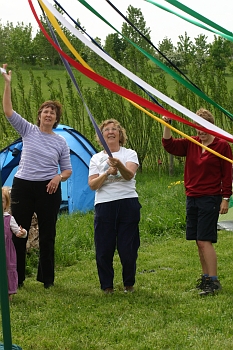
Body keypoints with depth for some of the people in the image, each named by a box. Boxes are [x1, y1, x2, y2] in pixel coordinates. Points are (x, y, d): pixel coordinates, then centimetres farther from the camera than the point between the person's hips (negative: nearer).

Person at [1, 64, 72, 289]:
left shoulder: (60, 142, 4)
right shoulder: (28, 131, 2)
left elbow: (67, 170, 8)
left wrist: (58, 178, -14)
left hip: (48, 190, 1)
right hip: (23, 186, 0)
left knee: (47, 236, 7)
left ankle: (46, 278, 18)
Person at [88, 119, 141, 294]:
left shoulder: (129, 154, 8)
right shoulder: (97, 158, 14)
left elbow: (129, 175, -12)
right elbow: (92, 184, 3)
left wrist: (119, 165, -33)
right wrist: (107, 173, -14)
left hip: (128, 204, -2)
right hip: (104, 205, 2)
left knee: (127, 247, -1)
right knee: (104, 249, -1)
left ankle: (129, 284, 17)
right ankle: (107, 285, 14)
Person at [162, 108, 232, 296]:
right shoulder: (191, 143, 9)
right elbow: (169, 145, -1)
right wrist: (167, 125, -14)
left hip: (210, 199, -6)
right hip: (192, 198, 6)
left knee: (204, 240, -11)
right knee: (199, 241, 10)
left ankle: (214, 281, -7)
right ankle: (206, 277, 19)